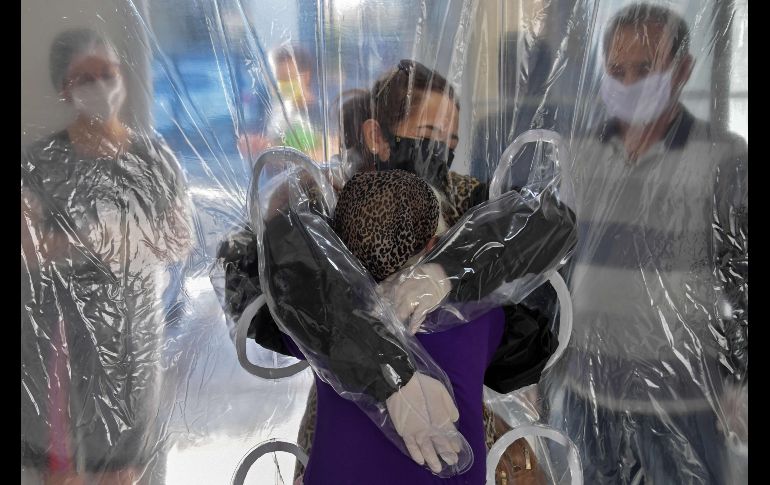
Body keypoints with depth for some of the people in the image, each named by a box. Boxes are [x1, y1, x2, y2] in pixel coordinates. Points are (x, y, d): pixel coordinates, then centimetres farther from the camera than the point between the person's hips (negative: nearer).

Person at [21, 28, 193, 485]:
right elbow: (27, 249, -8)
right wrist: (86, 240, -22)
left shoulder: (155, 157, -1)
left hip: (135, 322, 1)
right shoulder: (42, 162, -5)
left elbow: (183, 242, -1)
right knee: (63, 443, 10)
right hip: (65, 324, -1)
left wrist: (136, 237, -18)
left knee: (127, 443, 13)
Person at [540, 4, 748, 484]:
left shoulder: (726, 159, -11)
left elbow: (745, 277, -6)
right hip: (588, 388, 4)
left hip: (681, 396, -3)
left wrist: (741, 383, -5)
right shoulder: (584, 155, 1)